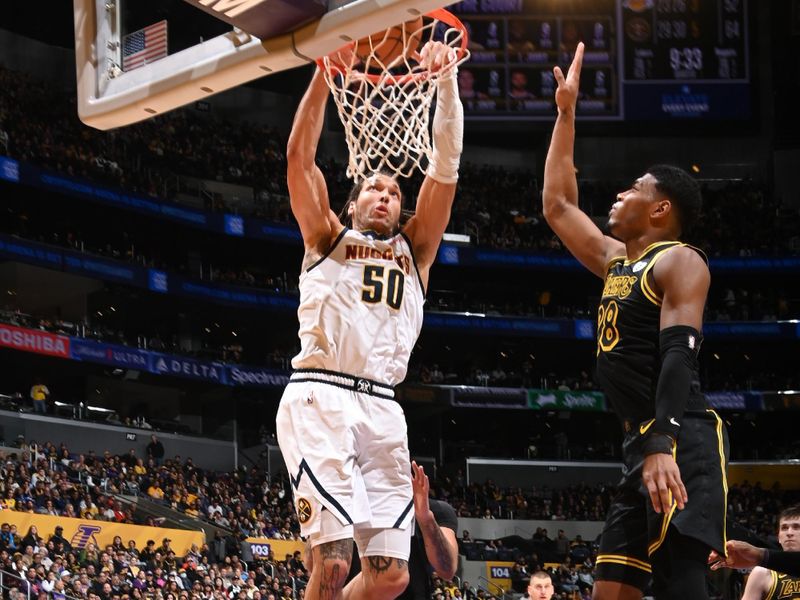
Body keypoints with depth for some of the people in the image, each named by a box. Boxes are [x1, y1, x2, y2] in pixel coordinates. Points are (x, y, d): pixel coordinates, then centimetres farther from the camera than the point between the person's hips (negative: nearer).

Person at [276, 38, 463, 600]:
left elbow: (445, 168, 13)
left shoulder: (413, 250, 23)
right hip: (320, 398, -4)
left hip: (382, 407, 4)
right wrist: (325, 71, -4)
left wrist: (446, 83, 2)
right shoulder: (328, 237, 17)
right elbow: (300, 154, 4)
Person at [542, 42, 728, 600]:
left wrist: (662, 445, -31)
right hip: (642, 444, 10)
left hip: (683, 442, -10)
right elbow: (557, 204, 33)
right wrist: (566, 111, 33)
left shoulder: (679, 262, -4)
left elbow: (679, 354, -18)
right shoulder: (616, 259, 23)